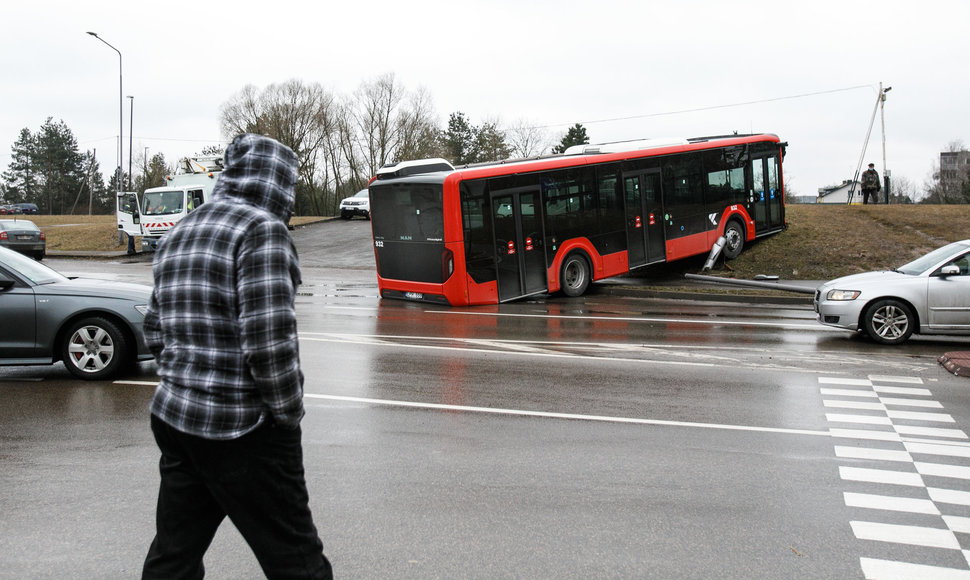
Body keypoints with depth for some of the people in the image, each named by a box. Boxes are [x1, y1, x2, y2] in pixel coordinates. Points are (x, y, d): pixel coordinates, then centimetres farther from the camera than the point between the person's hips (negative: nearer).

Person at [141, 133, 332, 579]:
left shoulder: (179, 233, 14)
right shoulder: (262, 228, -13)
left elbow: (155, 332, 18)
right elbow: (268, 338, -21)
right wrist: (288, 412, -9)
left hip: (172, 417, 9)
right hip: (242, 427, -8)